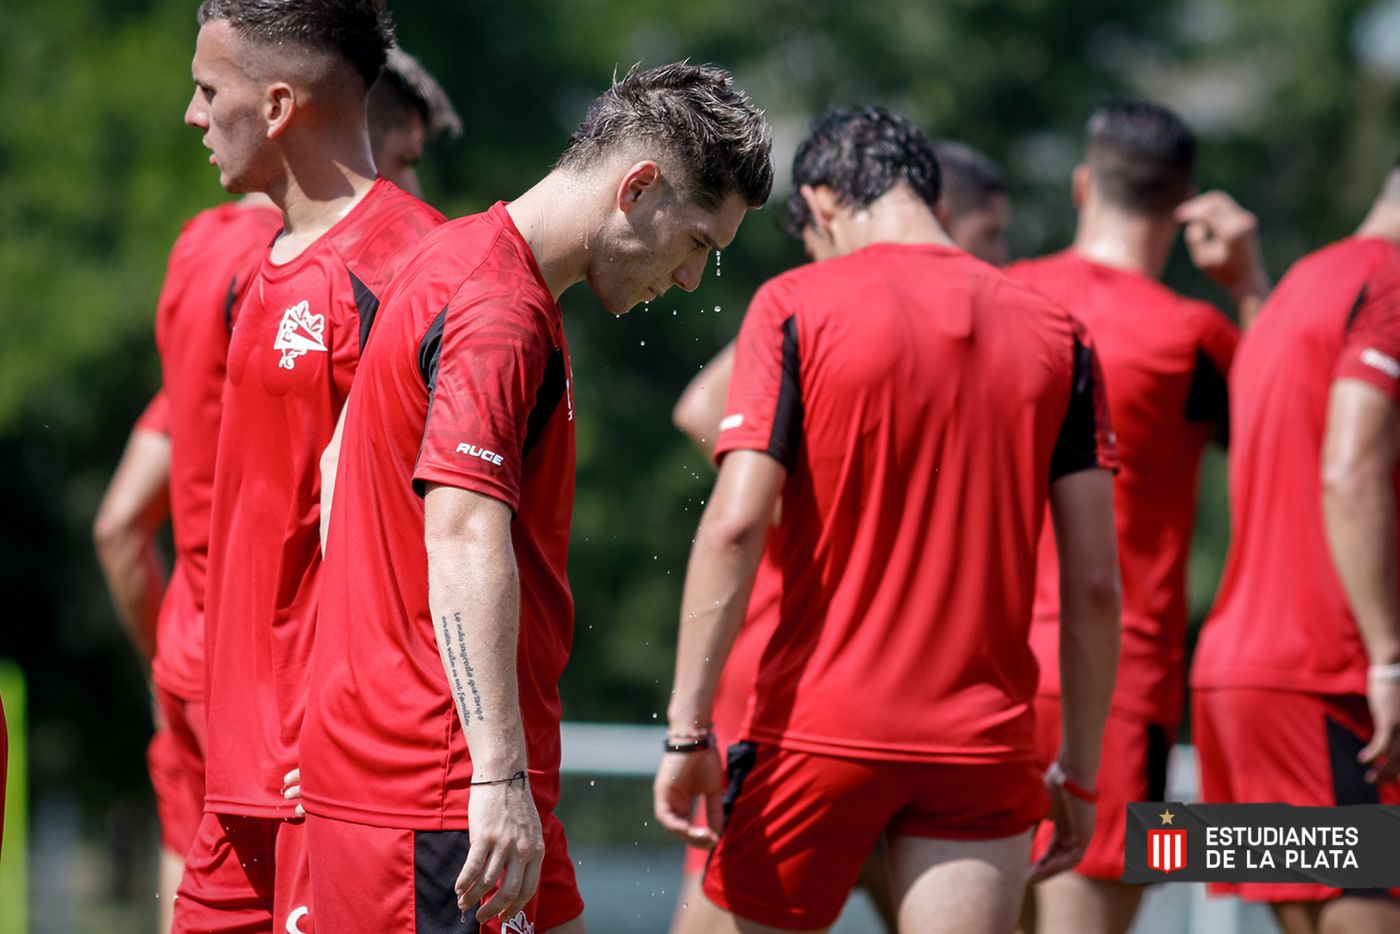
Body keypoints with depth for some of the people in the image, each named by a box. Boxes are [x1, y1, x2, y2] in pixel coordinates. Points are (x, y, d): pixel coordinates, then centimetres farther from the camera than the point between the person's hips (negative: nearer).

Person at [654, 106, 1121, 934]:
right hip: (987, 742, 3)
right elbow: (1095, 584, 5)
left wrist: (689, 727, -10)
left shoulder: (796, 307, -2)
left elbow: (736, 525, -12)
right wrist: (1079, 774, 12)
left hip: (822, 727, -2)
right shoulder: (1056, 335, 7)